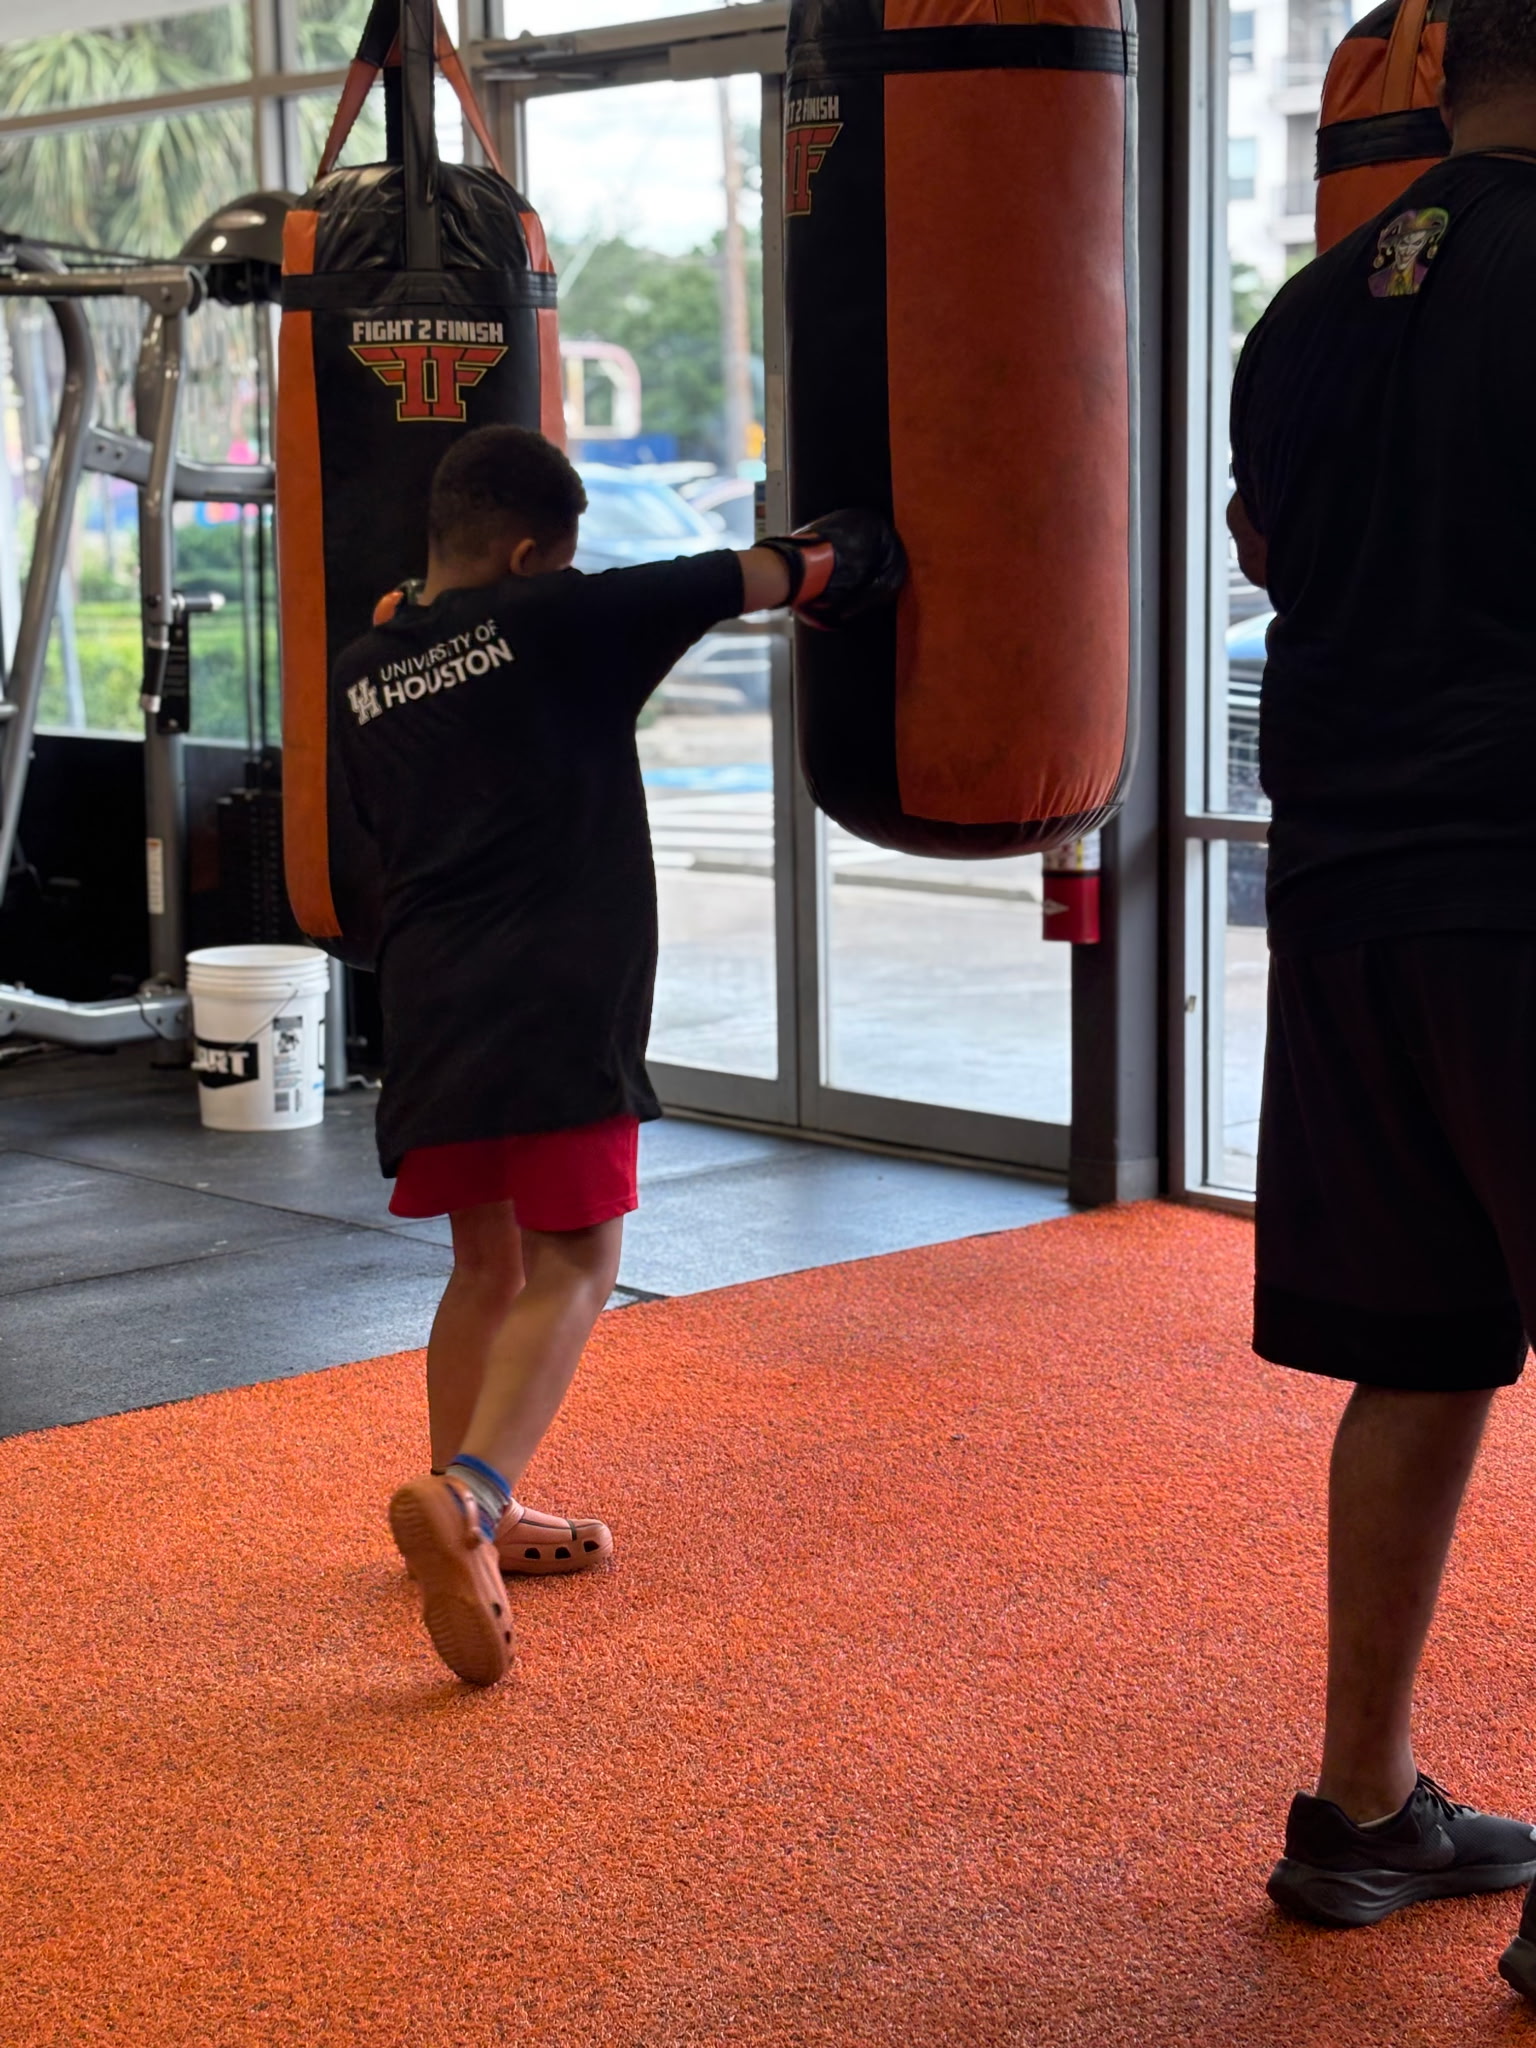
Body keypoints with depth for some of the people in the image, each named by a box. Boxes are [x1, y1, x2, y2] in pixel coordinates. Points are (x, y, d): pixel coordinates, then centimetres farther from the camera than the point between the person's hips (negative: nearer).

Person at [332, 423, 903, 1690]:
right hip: (555, 1004, -6)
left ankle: (471, 1516, 29)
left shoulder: (364, 674, 14)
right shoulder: (555, 622, -2)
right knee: (571, 1263, -3)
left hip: (428, 1000, 6)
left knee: (487, 1262, 21)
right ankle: (467, 1496, -24)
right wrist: (832, 556, 23)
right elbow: (742, 581, 4)